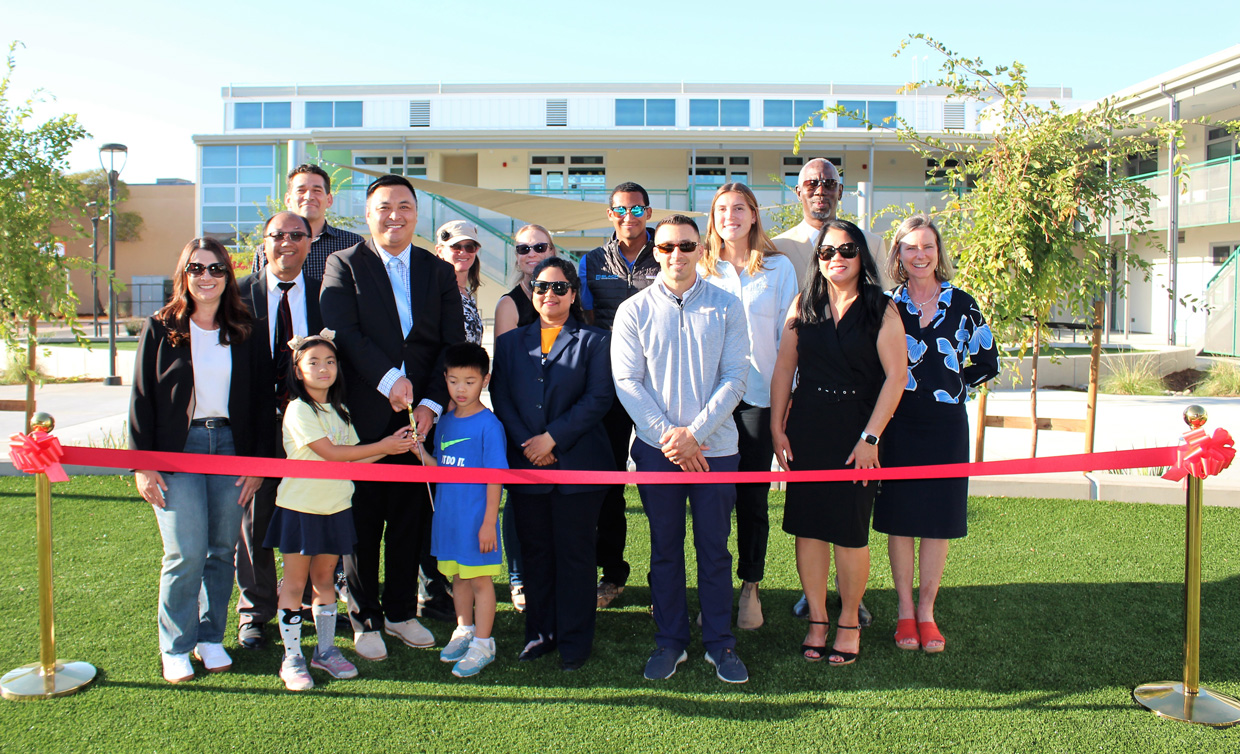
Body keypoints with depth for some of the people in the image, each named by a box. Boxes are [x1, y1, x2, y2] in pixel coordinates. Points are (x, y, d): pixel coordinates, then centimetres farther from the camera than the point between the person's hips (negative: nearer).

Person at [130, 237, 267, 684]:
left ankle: (211, 638, 20)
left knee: (222, 550, 5)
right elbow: (141, 399, 3)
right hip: (177, 449, -2)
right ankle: (176, 647, 10)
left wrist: (257, 462, 2)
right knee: (187, 553, -7)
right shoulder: (160, 328, 4)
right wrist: (141, 464, -3)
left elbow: (260, 399, 8)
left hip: (230, 445, 2)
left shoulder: (244, 331, 8)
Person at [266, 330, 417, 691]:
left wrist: (392, 447, -5)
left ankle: (326, 651, 25)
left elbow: (352, 461, 6)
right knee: (295, 583, 4)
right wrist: (383, 446, -16)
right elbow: (330, 452, -20)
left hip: (335, 508, 6)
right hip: (300, 508, -6)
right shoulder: (298, 410, -12)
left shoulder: (339, 412, 10)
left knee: (325, 580, 14)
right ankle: (292, 658, 15)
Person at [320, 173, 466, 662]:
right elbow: (344, 333, -10)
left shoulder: (439, 272, 11)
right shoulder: (343, 265, 4)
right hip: (363, 415, -2)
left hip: (419, 415, 3)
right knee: (362, 521, 6)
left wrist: (430, 403, -7)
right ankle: (364, 619, 22)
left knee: (410, 519, 10)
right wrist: (388, 379, -20)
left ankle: (401, 611, 27)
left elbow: (453, 344, 4)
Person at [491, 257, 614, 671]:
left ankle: (574, 641, 15)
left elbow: (599, 397, -6)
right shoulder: (511, 342, 13)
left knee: (574, 553, 3)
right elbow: (500, 397, 6)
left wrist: (553, 437, -13)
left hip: (578, 464, -3)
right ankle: (540, 633, 24)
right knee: (535, 551, 10)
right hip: (526, 465, 3)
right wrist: (524, 442, -9)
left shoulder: (593, 341, 4)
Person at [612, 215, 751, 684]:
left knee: (715, 549, 7)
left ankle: (719, 643, 21)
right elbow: (626, 382, -2)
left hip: (715, 447, 0)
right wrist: (667, 434, -12)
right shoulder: (633, 311, 3)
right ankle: (670, 641, 23)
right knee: (665, 549, 9)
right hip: (656, 447, 0)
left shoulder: (727, 307, 3)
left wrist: (695, 433, -12)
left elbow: (734, 379, -2)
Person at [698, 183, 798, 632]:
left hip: (759, 395, -1)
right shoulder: (701, 270, 9)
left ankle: (750, 587, 18)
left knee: (752, 494, 4)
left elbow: (788, 335, 5)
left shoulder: (779, 268, 6)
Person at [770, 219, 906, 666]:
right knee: (807, 525, 5)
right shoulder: (803, 306, 8)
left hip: (856, 431, -3)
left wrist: (870, 437, -11)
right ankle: (817, 620, 18)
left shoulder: (882, 310, -1)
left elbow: (895, 376, -6)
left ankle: (849, 622, 20)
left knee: (850, 530, 2)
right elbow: (784, 368, 8)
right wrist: (777, 428, 1)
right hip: (805, 428, 3)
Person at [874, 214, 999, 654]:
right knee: (899, 518, 4)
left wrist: (953, 385, 6)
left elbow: (987, 362, 12)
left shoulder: (961, 305, 4)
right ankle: (905, 611, 18)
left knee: (938, 518, 5)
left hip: (946, 426, 1)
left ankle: (926, 612, 19)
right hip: (897, 426, -1)